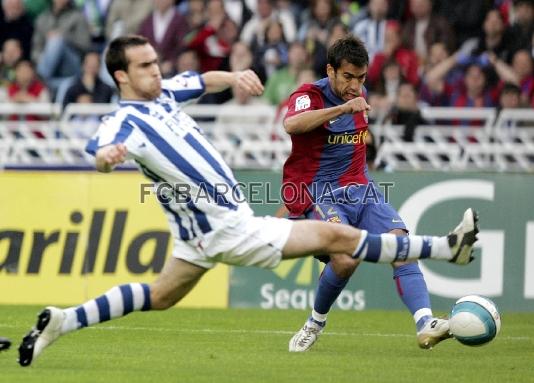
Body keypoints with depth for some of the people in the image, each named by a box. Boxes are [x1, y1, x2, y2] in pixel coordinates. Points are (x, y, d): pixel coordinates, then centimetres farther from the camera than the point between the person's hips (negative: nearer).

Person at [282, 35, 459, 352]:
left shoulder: (360, 96, 13)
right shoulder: (309, 96, -9)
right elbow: (291, 125, -33)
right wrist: (342, 108, -37)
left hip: (359, 191, 6)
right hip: (318, 196, -6)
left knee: (401, 243, -20)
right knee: (346, 258, -29)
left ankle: (426, 324, -34)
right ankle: (316, 323, -1)